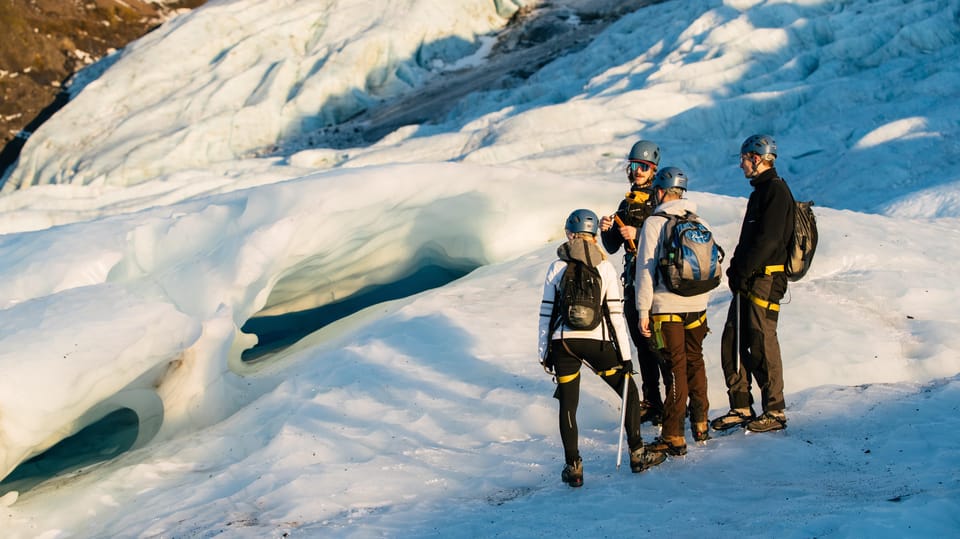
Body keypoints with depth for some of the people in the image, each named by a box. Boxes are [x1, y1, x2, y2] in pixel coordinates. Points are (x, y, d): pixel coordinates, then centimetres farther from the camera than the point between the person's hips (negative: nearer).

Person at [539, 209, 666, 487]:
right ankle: (637, 455, 18)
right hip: (596, 342, -1)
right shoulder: (605, 268, -1)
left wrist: (544, 352, 13)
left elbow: (546, 313, 4)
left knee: (568, 406, 11)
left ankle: (573, 467, 10)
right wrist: (625, 356, 2)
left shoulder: (556, 268, 2)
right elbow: (616, 315, -2)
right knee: (629, 392, 17)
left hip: (562, 344, 1)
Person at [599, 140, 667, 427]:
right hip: (633, 282, 7)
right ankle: (651, 402, 20)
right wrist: (607, 230, -4)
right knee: (642, 346, 11)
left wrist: (638, 235, -23)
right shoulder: (628, 203, 15)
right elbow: (612, 246, 16)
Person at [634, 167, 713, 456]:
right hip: (697, 305, 5)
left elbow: (646, 269, -11)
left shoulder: (654, 223, -9)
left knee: (675, 368, -2)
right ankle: (700, 424, 27)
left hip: (667, 307, -5)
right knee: (695, 362, 18)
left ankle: (673, 438, 0)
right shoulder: (701, 224, 6)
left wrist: (643, 311, -6)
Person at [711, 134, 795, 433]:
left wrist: (742, 270, -16)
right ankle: (741, 408, 14)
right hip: (748, 281, 10)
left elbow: (768, 239, -19)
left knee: (762, 345, -6)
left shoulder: (776, 190, -11)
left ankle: (775, 411, 2)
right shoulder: (761, 191, 20)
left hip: (765, 280, -10)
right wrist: (735, 269, 11)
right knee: (731, 343, 9)